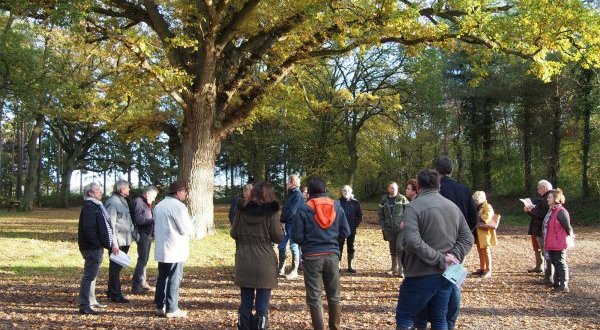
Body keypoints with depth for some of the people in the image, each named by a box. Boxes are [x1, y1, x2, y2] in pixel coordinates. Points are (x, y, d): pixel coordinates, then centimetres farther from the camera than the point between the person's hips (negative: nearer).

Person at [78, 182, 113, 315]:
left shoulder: (96, 206, 16)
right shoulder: (89, 207, -17)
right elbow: (88, 228, -25)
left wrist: (106, 243, 18)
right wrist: (97, 243, -24)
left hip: (97, 247, 11)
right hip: (92, 247, -11)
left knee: (92, 274, 20)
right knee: (89, 275, -8)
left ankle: (91, 301, 32)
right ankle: (84, 306, -5)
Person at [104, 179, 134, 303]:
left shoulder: (124, 201, 16)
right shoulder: (112, 202, -14)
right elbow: (110, 224, -19)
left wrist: (134, 232, 18)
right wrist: (114, 243, -22)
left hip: (126, 241, 9)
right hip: (118, 242, -9)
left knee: (119, 266, 17)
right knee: (115, 267, -1)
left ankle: (111, 291, 29)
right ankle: (115, 294, 6)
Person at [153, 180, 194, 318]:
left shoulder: (159, 206, 10)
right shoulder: (178, 206, -16)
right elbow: (187, 229, -15)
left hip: (161, 249, 8)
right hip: (175, 250, -8)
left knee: (162, 277, 14)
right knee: (174, 279, -1)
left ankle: (160, 307, 18)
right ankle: (172, 309, 2)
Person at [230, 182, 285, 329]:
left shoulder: (242, 210, 1)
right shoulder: (270, 212, -7)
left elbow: (233, 233, 8)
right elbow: (278, 237, -4)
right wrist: (281, 229, 16)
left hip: (244, 263, 3)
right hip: (264, 264, -3)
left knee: (245, 303, 12)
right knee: (262, 306, 3)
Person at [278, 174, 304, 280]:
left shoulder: (298, 194, -12)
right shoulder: (289, 194, 16)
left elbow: (292, 211, -18)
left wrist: (283, 220, -8)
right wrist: (282, 221, 3)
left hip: (293, 224, -9)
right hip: (286, 224, 9)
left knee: (294, 247, -3)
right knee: (281, 246, 10)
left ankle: (294, 271, 4)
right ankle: (281, 269, 19)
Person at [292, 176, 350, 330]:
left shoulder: (304, 209, -9)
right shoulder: (337, 206, 1)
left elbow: (297, 236, -9)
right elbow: (345, 232, 4)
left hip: (312, 256, -3)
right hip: (332, 255, 3)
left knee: (314, 298, 5)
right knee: (334, 296, 16)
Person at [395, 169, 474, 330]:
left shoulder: (414, 206, -12)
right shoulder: (453, 206, 9)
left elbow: (413, 241, -25)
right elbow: (468, 238, 9)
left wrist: (439, 259, -20)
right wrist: (455, 256, -5)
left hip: (422, 275, -6)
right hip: (446, 274, 6)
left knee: (404, 317, 7)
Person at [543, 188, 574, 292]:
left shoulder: (561, 212, -20)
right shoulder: (551, 211, 11)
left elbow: (567, 227, -14)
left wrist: (570, 234, -1)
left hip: (559, 244, -10)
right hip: (551, 244, 10)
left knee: (560, 263, -4)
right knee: (555, 263, 17)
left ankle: (564, 286, 2)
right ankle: (557, 283, 29)